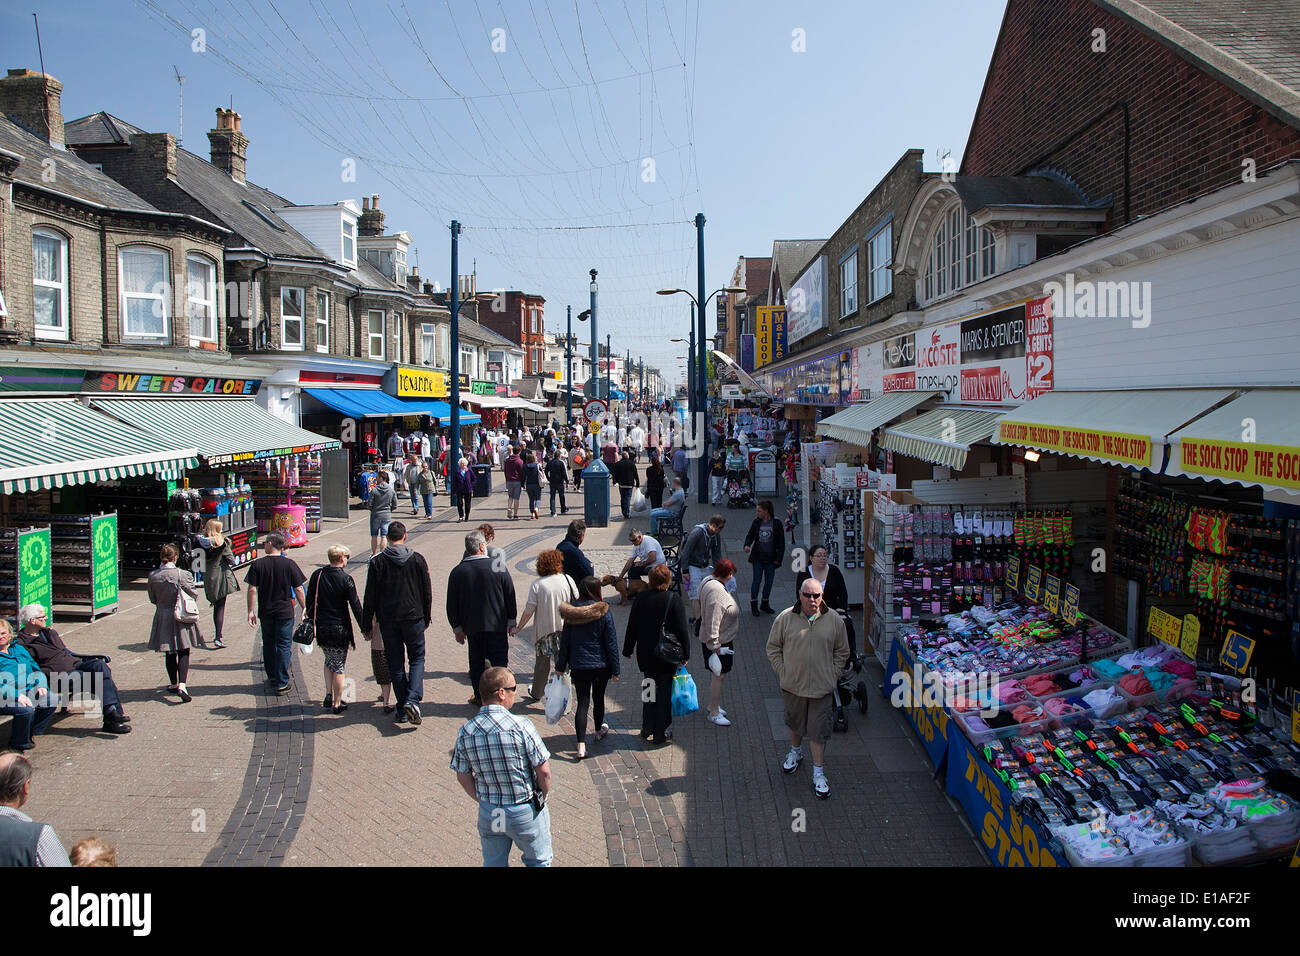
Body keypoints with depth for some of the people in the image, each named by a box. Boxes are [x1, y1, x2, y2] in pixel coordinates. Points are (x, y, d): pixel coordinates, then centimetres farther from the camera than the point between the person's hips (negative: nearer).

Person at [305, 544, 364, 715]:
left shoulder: (317, 575, -1)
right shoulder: (346, 579, -13)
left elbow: (310, 602, 6)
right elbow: (356, 606, -10)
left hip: (321, 628, 4)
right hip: (340, 629, -4)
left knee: (329, 661, 23)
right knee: (338, 666, 7)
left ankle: (329, 695, 13)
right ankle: (337, 704, 12)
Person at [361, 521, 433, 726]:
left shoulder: (378, 562, -5)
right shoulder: (417, 559, -2)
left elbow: (370, 597, -2)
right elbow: (427, 592, 3)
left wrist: (366, 625, 6)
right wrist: (427, 618, 15)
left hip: (387, 619, 0)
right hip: (413, 617, 0)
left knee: (395, 664, 9)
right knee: (417, 658, 11)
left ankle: (402, 710, 12)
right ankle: (412, 700, -10)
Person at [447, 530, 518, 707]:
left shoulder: (457, 572, -5)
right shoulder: (498, 567, -8)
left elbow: (452, 604, 0)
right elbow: (510, 596, -2)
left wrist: (457, 628, 9)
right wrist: (511, 621, 9)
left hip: (472, 626, 2)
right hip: (497, 625, -1)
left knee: (476, 662, 14)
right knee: (499, 660, 8)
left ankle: (480, 697, 21)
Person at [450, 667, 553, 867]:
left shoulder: (465, 732, -10)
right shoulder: (521, 726, -22)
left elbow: (463, 776, 1)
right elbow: (544, 771, -16)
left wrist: (484, 801, 15)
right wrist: (541, 798, 2)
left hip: (488, 813, 4)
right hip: (525, 812, -4)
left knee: (494, 863, 24)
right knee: (538, 861, 19)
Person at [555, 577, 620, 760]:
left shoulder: (571, 613, -3)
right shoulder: (603, 613, -11)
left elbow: (565, 641, 3)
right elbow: (611, 642, -8)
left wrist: (560, 666, 12)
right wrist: (615, 669, -1)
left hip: (578, 666, 1)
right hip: (600, 665, -1)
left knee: (582, 703, 1)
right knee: (598, 698, 19)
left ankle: (581, 745, -11)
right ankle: (599, 730, 42)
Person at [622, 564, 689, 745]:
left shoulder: (640, 598, -5)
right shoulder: (674, 599, -14)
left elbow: (632, 627, 2)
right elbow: (682, 629, -13)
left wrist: (628, 649, 13)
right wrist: (685, 654, -3)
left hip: (645, 654, 3)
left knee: (649, 689, 18)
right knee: (664, 692, 7)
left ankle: (647, 730, 22)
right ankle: (661, 734, 12)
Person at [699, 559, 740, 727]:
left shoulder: (709, 581, 3)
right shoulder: (716, 592, -29)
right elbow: (712, 623, -29)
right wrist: (715, 647, -24)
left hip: (724, 639, 10)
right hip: (719, 641, -10)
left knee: (721, 675, 21)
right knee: (719, 676, 2)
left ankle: (713, 705, 37)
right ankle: (714, 713, 14)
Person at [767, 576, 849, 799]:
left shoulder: (834, 620, -5)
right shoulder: (785, 618, -8)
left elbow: (842, 651, 7)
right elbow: (773, 647, 2)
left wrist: (833, 675, 0)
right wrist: (782, 672, -4)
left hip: (822, 688, -1)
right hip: (792, 685, 1)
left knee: (819, 730, 3)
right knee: (794, 723, 21)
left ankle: (818, 774, 14)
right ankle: (796, 751, 48)